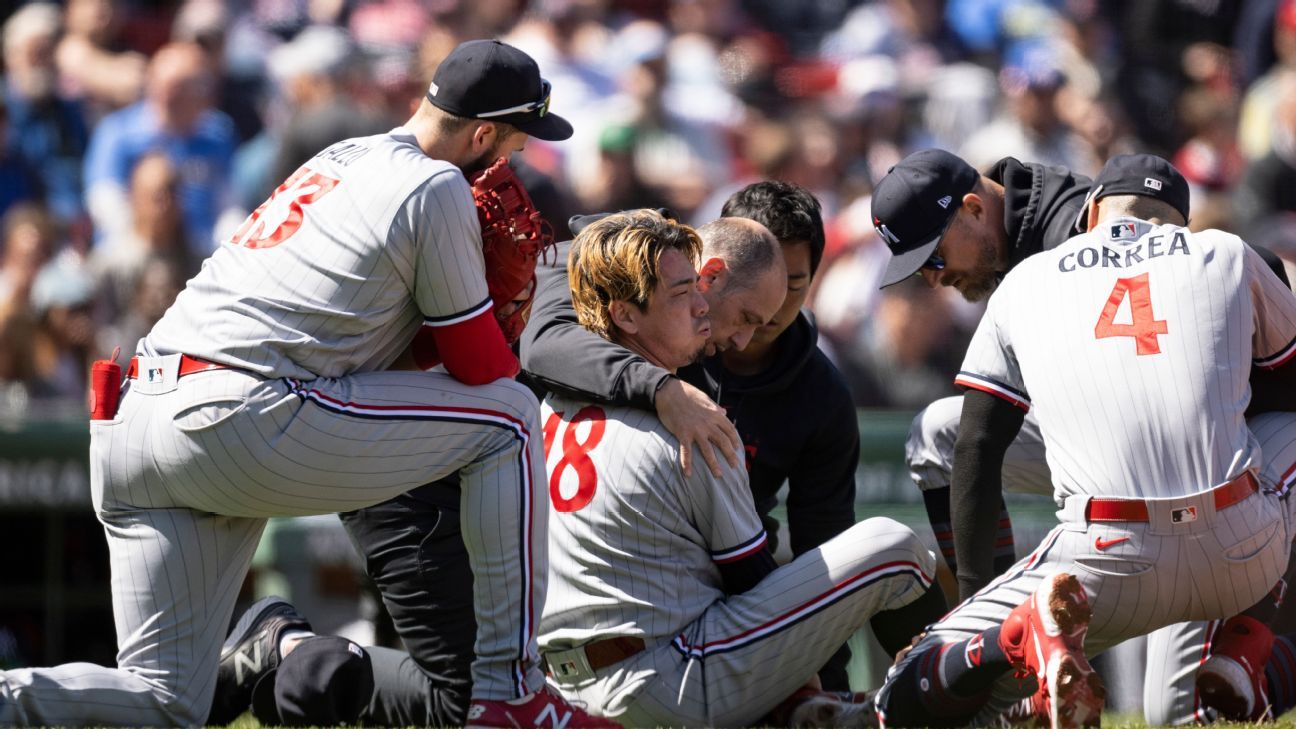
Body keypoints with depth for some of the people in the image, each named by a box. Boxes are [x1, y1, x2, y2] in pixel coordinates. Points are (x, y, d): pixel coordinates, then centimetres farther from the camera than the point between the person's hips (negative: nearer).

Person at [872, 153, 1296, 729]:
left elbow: (977, 453, 16)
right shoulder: (1227, 256, 17)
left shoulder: (1024, 283, 19)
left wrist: (977, 591, 22)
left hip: (1106, 563, -1)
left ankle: (1021, 636, -23)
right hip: (1243, 560, 1)